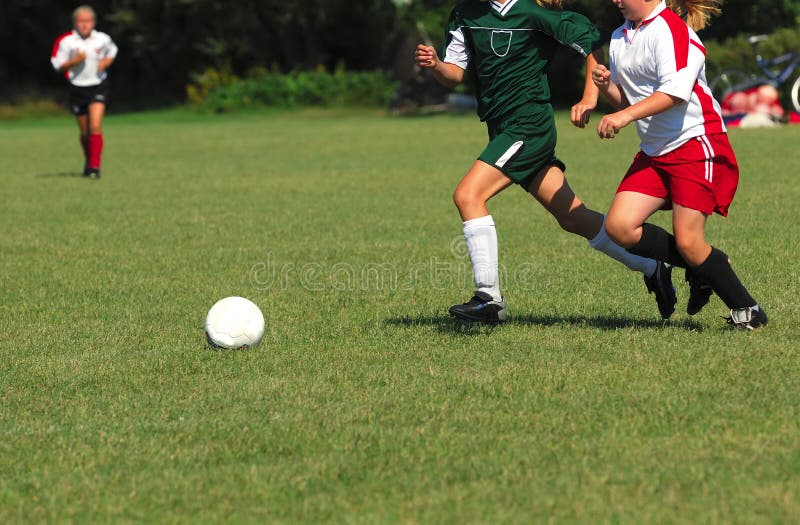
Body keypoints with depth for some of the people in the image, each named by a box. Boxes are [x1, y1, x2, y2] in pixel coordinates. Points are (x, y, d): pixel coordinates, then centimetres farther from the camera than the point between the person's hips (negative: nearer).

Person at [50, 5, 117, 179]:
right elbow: (58, 66, -4)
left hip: (98, 86, -1)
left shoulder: (103, 39, -3)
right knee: (85, 133, 11)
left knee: (96, 126, -17)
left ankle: (95, 167, -18)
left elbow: (112, 52, 18)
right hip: (77, 88, 1)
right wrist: (75, 61, -20)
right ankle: (88, 162, 36)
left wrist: (106, 62, -3)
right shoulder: (66, 41, -8)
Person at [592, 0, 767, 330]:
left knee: (688, 242, -13)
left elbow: (676, 91, -25)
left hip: (696, 144, -8)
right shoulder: (619, 38, 14)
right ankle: (702, 267, 10)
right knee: (618, 226, -8)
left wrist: (625, 116, -30)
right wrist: (606, 86, -1)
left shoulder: (670, 29, -13)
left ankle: (746, 311, 6)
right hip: (654, 151, 8)